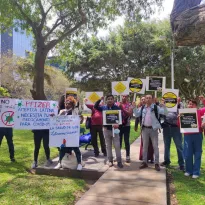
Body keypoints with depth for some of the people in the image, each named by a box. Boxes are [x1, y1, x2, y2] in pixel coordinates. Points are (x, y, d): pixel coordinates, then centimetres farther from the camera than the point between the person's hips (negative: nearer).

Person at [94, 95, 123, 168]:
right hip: (106, 129, 2)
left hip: (114, 129, -2)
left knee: (117, 146, 0)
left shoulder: (117, 108, -3)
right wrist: (100, 100, -15)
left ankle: (119, 161, 9)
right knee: (108, 146, 9)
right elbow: (95, 106, -4)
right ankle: (110, 160, 20)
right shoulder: (104, 107, 4)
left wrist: (118, 124, -24)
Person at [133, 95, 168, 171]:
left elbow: (165, 112, -11)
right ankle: (144, 162, 20)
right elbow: (137, 115, 10)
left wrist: (163, 105, -25)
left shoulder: (156, 107, -4)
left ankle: (156, 163, 11)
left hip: (153, 129, -3)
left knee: (155, 146, 2)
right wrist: (134, 107, 0)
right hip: (145, 128, 3)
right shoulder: (142, 108, 7)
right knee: (145, 146, 10)